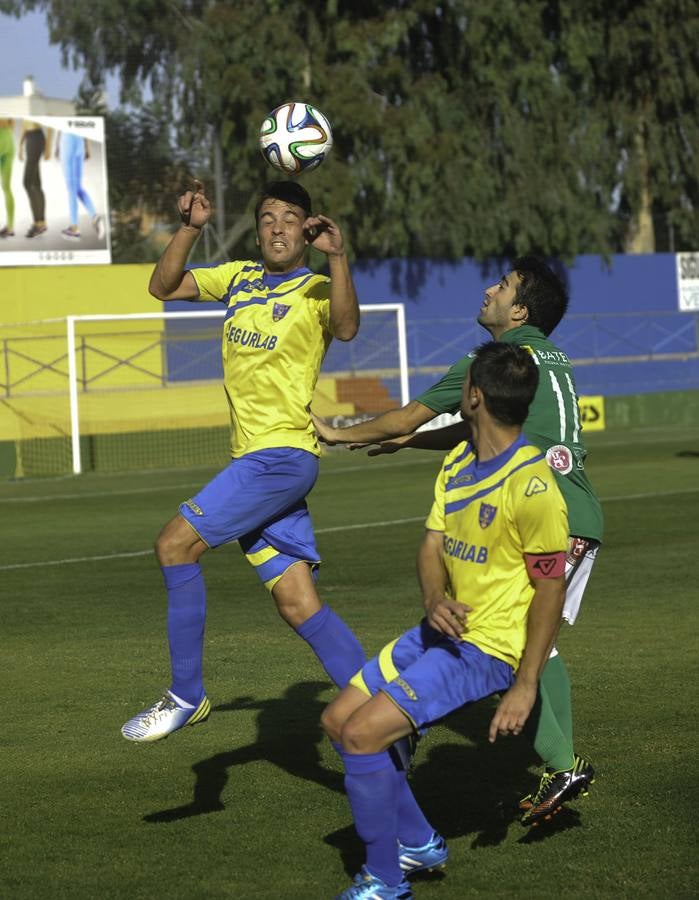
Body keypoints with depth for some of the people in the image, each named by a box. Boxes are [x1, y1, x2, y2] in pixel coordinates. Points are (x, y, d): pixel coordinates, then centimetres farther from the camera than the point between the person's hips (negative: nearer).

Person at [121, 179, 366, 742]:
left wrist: (337, 257, -39)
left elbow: (346, 328, -26)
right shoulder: (240, 279, 16)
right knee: (298, 605, 3)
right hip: (253, 461, 7)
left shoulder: (318, 290, -5)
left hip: (283, 455, -7)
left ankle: (187, 697, -3)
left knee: (176, 544, -13)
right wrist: (190, 228, 2)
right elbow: (163, 287, 16)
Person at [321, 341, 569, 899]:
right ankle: (418, 843, 23)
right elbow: (433, 545, 8)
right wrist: (435, 601, -16)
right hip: (444, 630, 9)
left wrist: (525, 687, -20)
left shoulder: (531, 483, -20)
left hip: (489, 649, -9)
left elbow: (551, 586, -18)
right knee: (339, 721, 11)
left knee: (363, 733, -18)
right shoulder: (458, 462, 7)